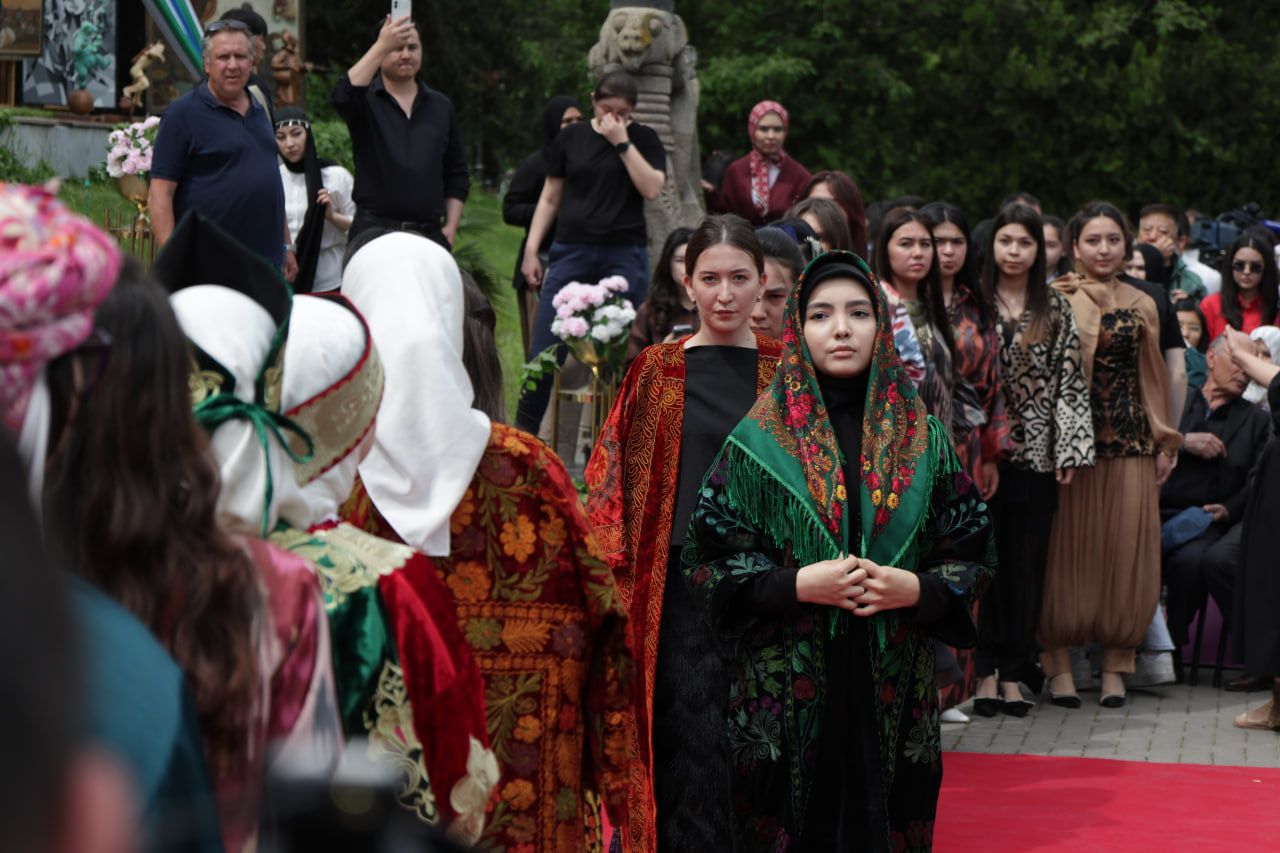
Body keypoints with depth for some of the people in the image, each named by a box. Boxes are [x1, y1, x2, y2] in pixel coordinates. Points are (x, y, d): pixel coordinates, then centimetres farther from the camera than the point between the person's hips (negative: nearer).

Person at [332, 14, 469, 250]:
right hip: (374, 230, -3)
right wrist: (381, 46, -23)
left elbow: (457, 174, 19)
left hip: (429, 233, 3)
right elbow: (343, 97, -21)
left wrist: (451, 227, 8)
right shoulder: (367, 100, 5)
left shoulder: (441, 107, 18)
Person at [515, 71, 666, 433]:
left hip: (625, 257, -1)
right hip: (572, 251, 1)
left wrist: (622, 142, -10)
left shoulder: (644, 139, 8)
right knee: (545, 352, -5)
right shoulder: (571, 138, 11)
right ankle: (522, 433, 3)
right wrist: (531, 249, 7)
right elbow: (550, 199, 14)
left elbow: (652, 188, -8)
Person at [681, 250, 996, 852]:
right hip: (786, 688, -2)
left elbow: (973, 553, 9)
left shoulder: (922, 437, 7)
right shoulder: (761, 440, 1)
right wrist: (798, 584, -14)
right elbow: (708, 559, -1)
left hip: (892, 690, 2)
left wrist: (914, 588, -10)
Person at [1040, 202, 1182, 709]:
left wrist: (1164, 443, 12)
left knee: (1125, 548, 2)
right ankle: (1059, 662, 6)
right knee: (1068, 547, -2)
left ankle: (1115, 664, 10)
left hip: (1129, 442, 3)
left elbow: (1153, 378, 14)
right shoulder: (1057, 302, 1)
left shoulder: (1142, 307, 10)